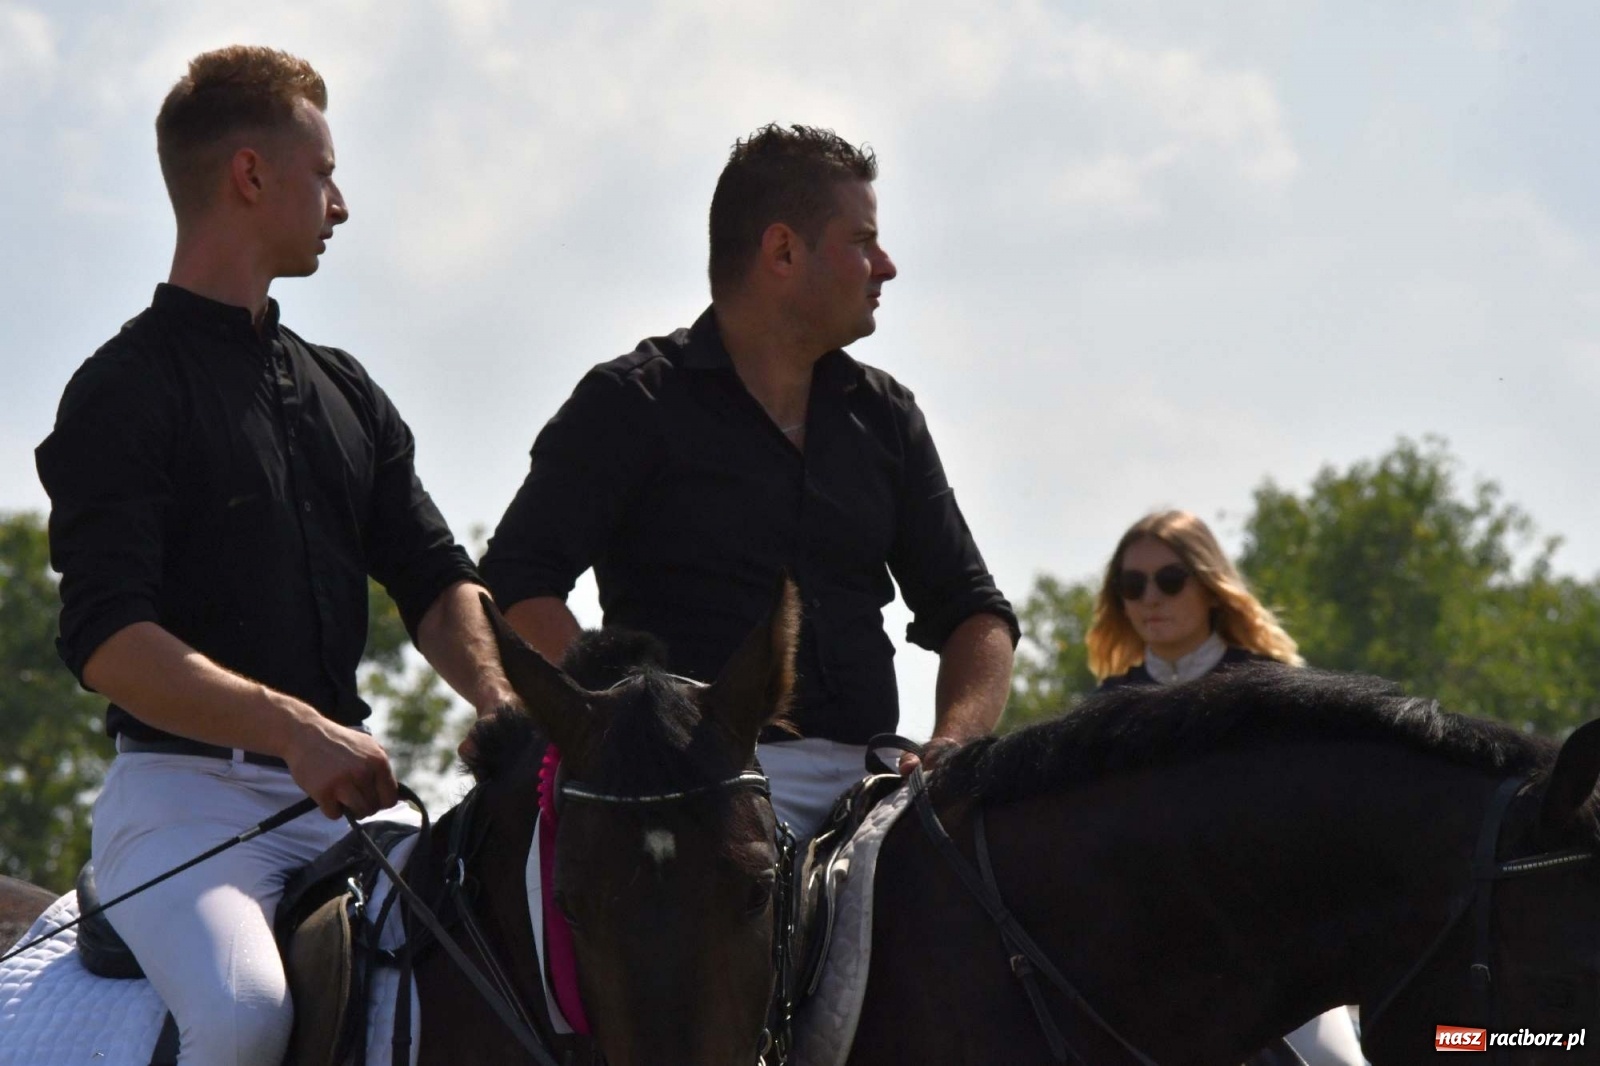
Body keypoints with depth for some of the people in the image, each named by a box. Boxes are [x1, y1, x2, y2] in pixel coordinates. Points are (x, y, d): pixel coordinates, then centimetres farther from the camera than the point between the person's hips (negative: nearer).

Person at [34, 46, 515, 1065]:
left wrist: (505, 702, -6)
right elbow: (107, 638, -13)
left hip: (345, 795, 7)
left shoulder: (344, 390, 21)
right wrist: (292, 727, -25)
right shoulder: (127, 391, -2)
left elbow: (434, 579, 16)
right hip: (186, 793, -7)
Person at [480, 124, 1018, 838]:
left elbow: (971, 610, 20)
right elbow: (517, 589, -4)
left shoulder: (885, 417, 22)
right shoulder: (633, 403, 5)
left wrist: (955, 742, -2)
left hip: (862, 778, 5)